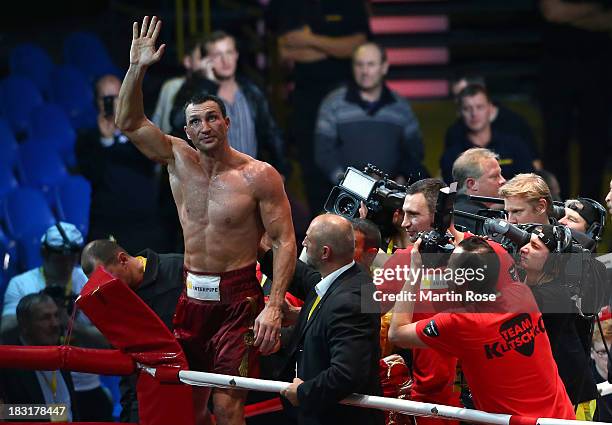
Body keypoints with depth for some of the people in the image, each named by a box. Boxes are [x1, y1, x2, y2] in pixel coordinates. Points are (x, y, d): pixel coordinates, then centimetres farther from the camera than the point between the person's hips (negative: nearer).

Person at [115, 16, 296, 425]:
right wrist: (137, 69, -15)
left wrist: (273, 306, -19)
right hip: (192, 294, 5)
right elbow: (129, 123, -1)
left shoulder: (259, 176, -10)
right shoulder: (180, 160, 3)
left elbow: (285, 241, -10)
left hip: (238, 298, -5)